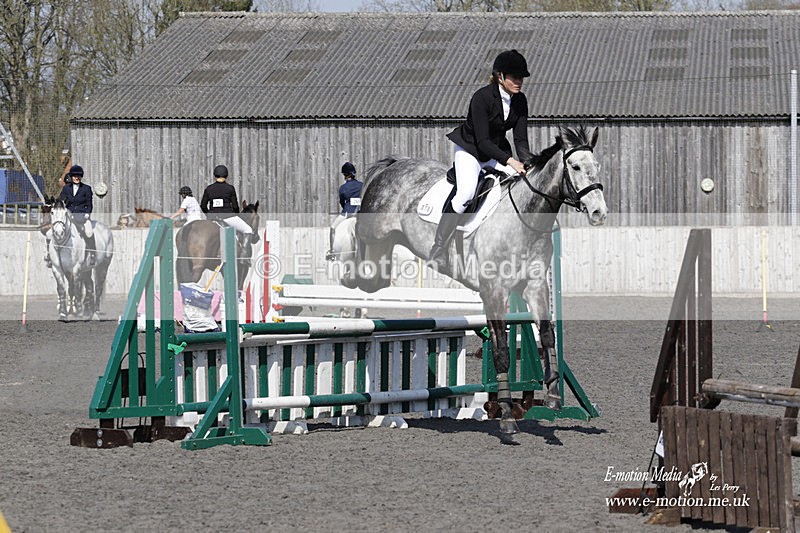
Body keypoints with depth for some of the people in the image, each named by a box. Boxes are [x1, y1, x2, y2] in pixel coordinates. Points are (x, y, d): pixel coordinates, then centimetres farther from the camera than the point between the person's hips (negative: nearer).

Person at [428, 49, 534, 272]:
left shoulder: (520, 101, -5)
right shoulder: (482, 97, -24)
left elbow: (521, 138, -3)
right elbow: (482, 140, -27)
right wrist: (510, 161, -35)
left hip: (497, 151, 6)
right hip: (470, 149, -6)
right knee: (466, 193, -30)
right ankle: (438, 249, -23)